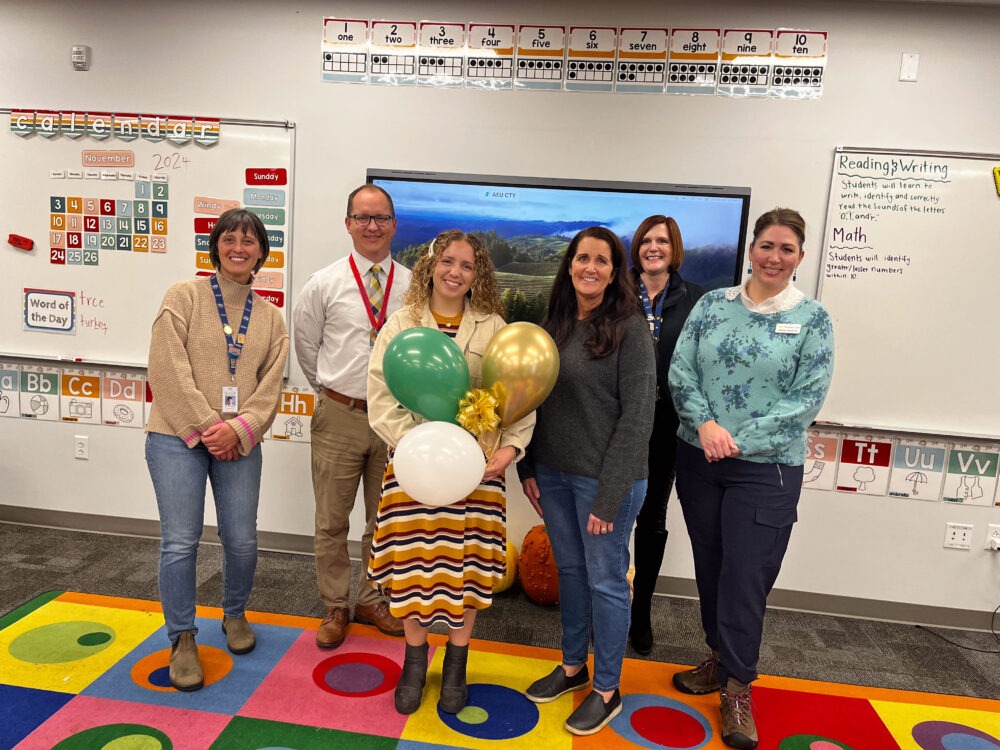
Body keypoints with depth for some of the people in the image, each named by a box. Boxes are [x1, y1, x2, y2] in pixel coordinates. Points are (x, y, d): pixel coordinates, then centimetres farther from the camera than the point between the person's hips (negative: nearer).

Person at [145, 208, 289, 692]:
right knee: (180, 541, -3)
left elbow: (271, 385, 3)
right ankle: (182, 638, 17)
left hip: (239, 443, 3)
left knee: (242, 539, 5)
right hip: (178, 436, -2)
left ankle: (234, 614, 33)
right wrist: (204, 427, -13)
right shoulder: (184, 296, 0)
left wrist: (239, 429, -12)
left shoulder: (271, 317, 10)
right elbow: (169, 370, -8)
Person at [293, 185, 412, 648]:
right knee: (332, 521, 9)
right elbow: (306, 345, 9)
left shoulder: (413, 286, -2)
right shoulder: (324, 284, -2)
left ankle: (372, 601, 34)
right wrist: (332, 391, 10)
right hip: (340, 417, -1)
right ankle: (335, 607, 29)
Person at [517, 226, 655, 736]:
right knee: (569, 570, 18)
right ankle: (573, 666, 37)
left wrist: (609, 493, -15)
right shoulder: (555, 324, 7)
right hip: (553, 472, 6)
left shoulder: (629, 329, -11)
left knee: (605, 579, 7)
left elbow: (637, 417, -13)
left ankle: (606, 690, 25)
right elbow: (536, 400, 11)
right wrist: (528, 467, 6)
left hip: (604, 477, -6)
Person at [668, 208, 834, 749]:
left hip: (766, 467, -3)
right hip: (698, 458, 3)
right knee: (709, 564, 14)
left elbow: (807, 398, -8)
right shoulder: (712, 304, 4)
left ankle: (737, 687, 19)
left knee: (745, 574, 0)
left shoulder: (812, 319, -2)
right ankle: (720, 657, 35)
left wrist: (739, 440, -14)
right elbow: (680, 370, -1)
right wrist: (705, 425, -17)